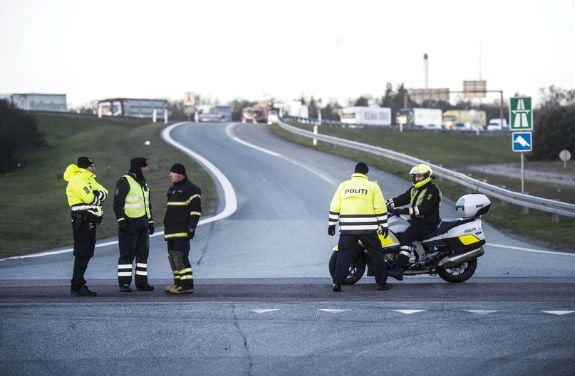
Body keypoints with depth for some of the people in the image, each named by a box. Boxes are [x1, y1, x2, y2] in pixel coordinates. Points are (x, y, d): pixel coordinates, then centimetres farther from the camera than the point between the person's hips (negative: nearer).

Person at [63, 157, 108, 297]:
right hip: (82, 220, -10)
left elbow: (104, 193, 9)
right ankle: (77, 286, -11)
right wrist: (97, 196, 0)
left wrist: (96, 195, -12)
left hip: (90, 221, 10)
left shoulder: (89, 179, 21)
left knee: (86, 253, 12)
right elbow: (89, 198, -22)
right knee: (82, 254, -11)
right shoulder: (77, 180, -11)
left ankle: (78, 285, 17)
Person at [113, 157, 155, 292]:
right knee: (127, 254, -6)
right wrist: (121, 220, -20)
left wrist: (150, 221, 22)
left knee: (143, 253, 9)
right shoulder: (124, 182, -9)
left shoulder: (144, 183, 18)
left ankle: (141, 282, 14)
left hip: (143, 224, 8)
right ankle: (124, 283, -5)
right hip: (129, 224, -8)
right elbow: (118, 203, -14)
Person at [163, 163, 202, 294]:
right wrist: (166, 229, 25)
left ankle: (187, 285, -13)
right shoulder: (172, 189, 20)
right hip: (171, 231, 10)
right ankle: (178, 283, 16)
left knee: (180, 256, -15)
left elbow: (196, 210, -14)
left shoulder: (191, 189, -8)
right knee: (172, 257, 10)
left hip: (182, 231, -10)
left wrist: (191, 227, -19)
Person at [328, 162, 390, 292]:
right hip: (368, 229, -2)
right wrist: (384, 226, 5)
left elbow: (334, 207, 5)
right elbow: (380, 208, -1)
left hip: (347, 229, 2)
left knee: (343, 255, 7)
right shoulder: (373, 186, 3)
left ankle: (337, 283, -3)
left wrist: (332, 224, 10)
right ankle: (381, 283, 12)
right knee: (377, 255, 10)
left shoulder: (343, 186, 8)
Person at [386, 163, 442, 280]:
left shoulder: (432, 190, -13)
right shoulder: (414, 189, 17)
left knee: (406, 237, -30)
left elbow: (423, 208, -24)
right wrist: (387, 204, -8)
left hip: (428, 223, -10)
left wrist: (404, 211, -31)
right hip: (416, 221, 10)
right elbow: (402, 198, 11)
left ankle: (399, 270, -37)